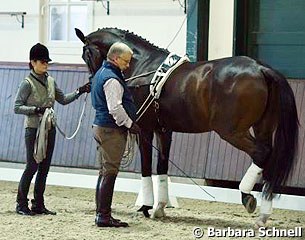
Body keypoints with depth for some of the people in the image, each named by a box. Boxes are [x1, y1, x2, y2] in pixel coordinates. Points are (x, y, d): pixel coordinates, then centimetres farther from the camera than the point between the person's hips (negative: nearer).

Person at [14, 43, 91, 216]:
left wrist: (79, 92, 8)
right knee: (32, 166, -6)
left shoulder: (50, 81, 10)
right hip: (34, 129, -6)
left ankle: (38, 205, 13)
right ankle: (21, 204, 3)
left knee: (44, 168, 7)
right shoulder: (28, 83, -9)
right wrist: (36, 109, -22)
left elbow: (63, 99, 19)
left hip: (49, 129, 6)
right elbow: (17, 107, -11)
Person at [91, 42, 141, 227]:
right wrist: (130, 124, -12)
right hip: (112, 130, -11)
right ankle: (104, 216, -7)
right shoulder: (112, 80, -18)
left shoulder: (102, 73, 16)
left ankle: (102, 213, 17)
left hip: (101, 127, 11)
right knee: (110, 172, -8)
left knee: (105, 172, 14)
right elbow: (115, 108, -24)